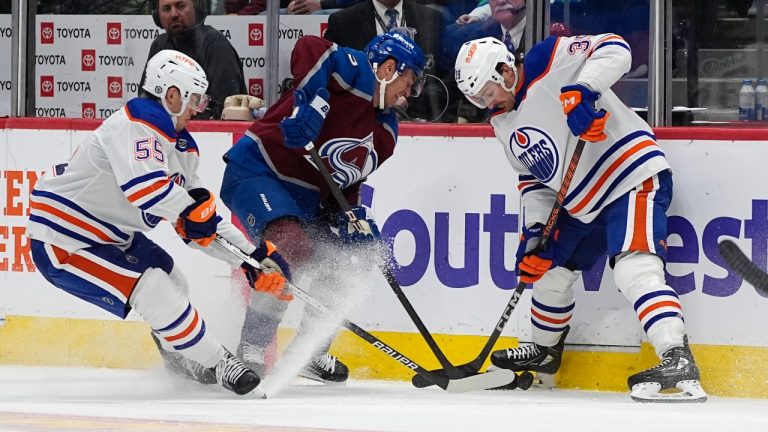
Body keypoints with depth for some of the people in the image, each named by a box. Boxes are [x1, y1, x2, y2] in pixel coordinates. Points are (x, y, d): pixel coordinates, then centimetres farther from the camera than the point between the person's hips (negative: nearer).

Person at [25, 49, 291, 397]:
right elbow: (143, 186, -40)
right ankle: (219, 367, -10)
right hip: (62, 243, -11)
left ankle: (187, 367, 42)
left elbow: (203, 224, 12)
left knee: (173, 285, 21)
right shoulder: (134, 127, -23)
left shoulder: (182, 146, 8)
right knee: (155, 291, -19)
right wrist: (191, 207, -26)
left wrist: (253, 256, 4)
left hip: (109, 235, 11)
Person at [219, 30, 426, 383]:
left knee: (334, 262, 12)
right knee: (294, 247, -29)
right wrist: (312, 102, -37)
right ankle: (249, 351, -26)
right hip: (255, 170, -10)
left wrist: (355, 217, -1)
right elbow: (310, 49, -30)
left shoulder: (384, 132, 14)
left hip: (302, 194, 10)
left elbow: (348, 178, 16)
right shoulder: (357, 72, -12)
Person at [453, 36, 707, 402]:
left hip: (635, 177, -10)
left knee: (634, 269, -27)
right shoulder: (504, 124, 12)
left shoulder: (550, 62, -14)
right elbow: (533, 180, 17)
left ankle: (678, 361, -39)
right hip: (582, 206, 10)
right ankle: (544, 351, 45)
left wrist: (582, 91, -40)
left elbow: (614, 49, -26)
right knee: (549, 269, 20)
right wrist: (533, 231, 4)